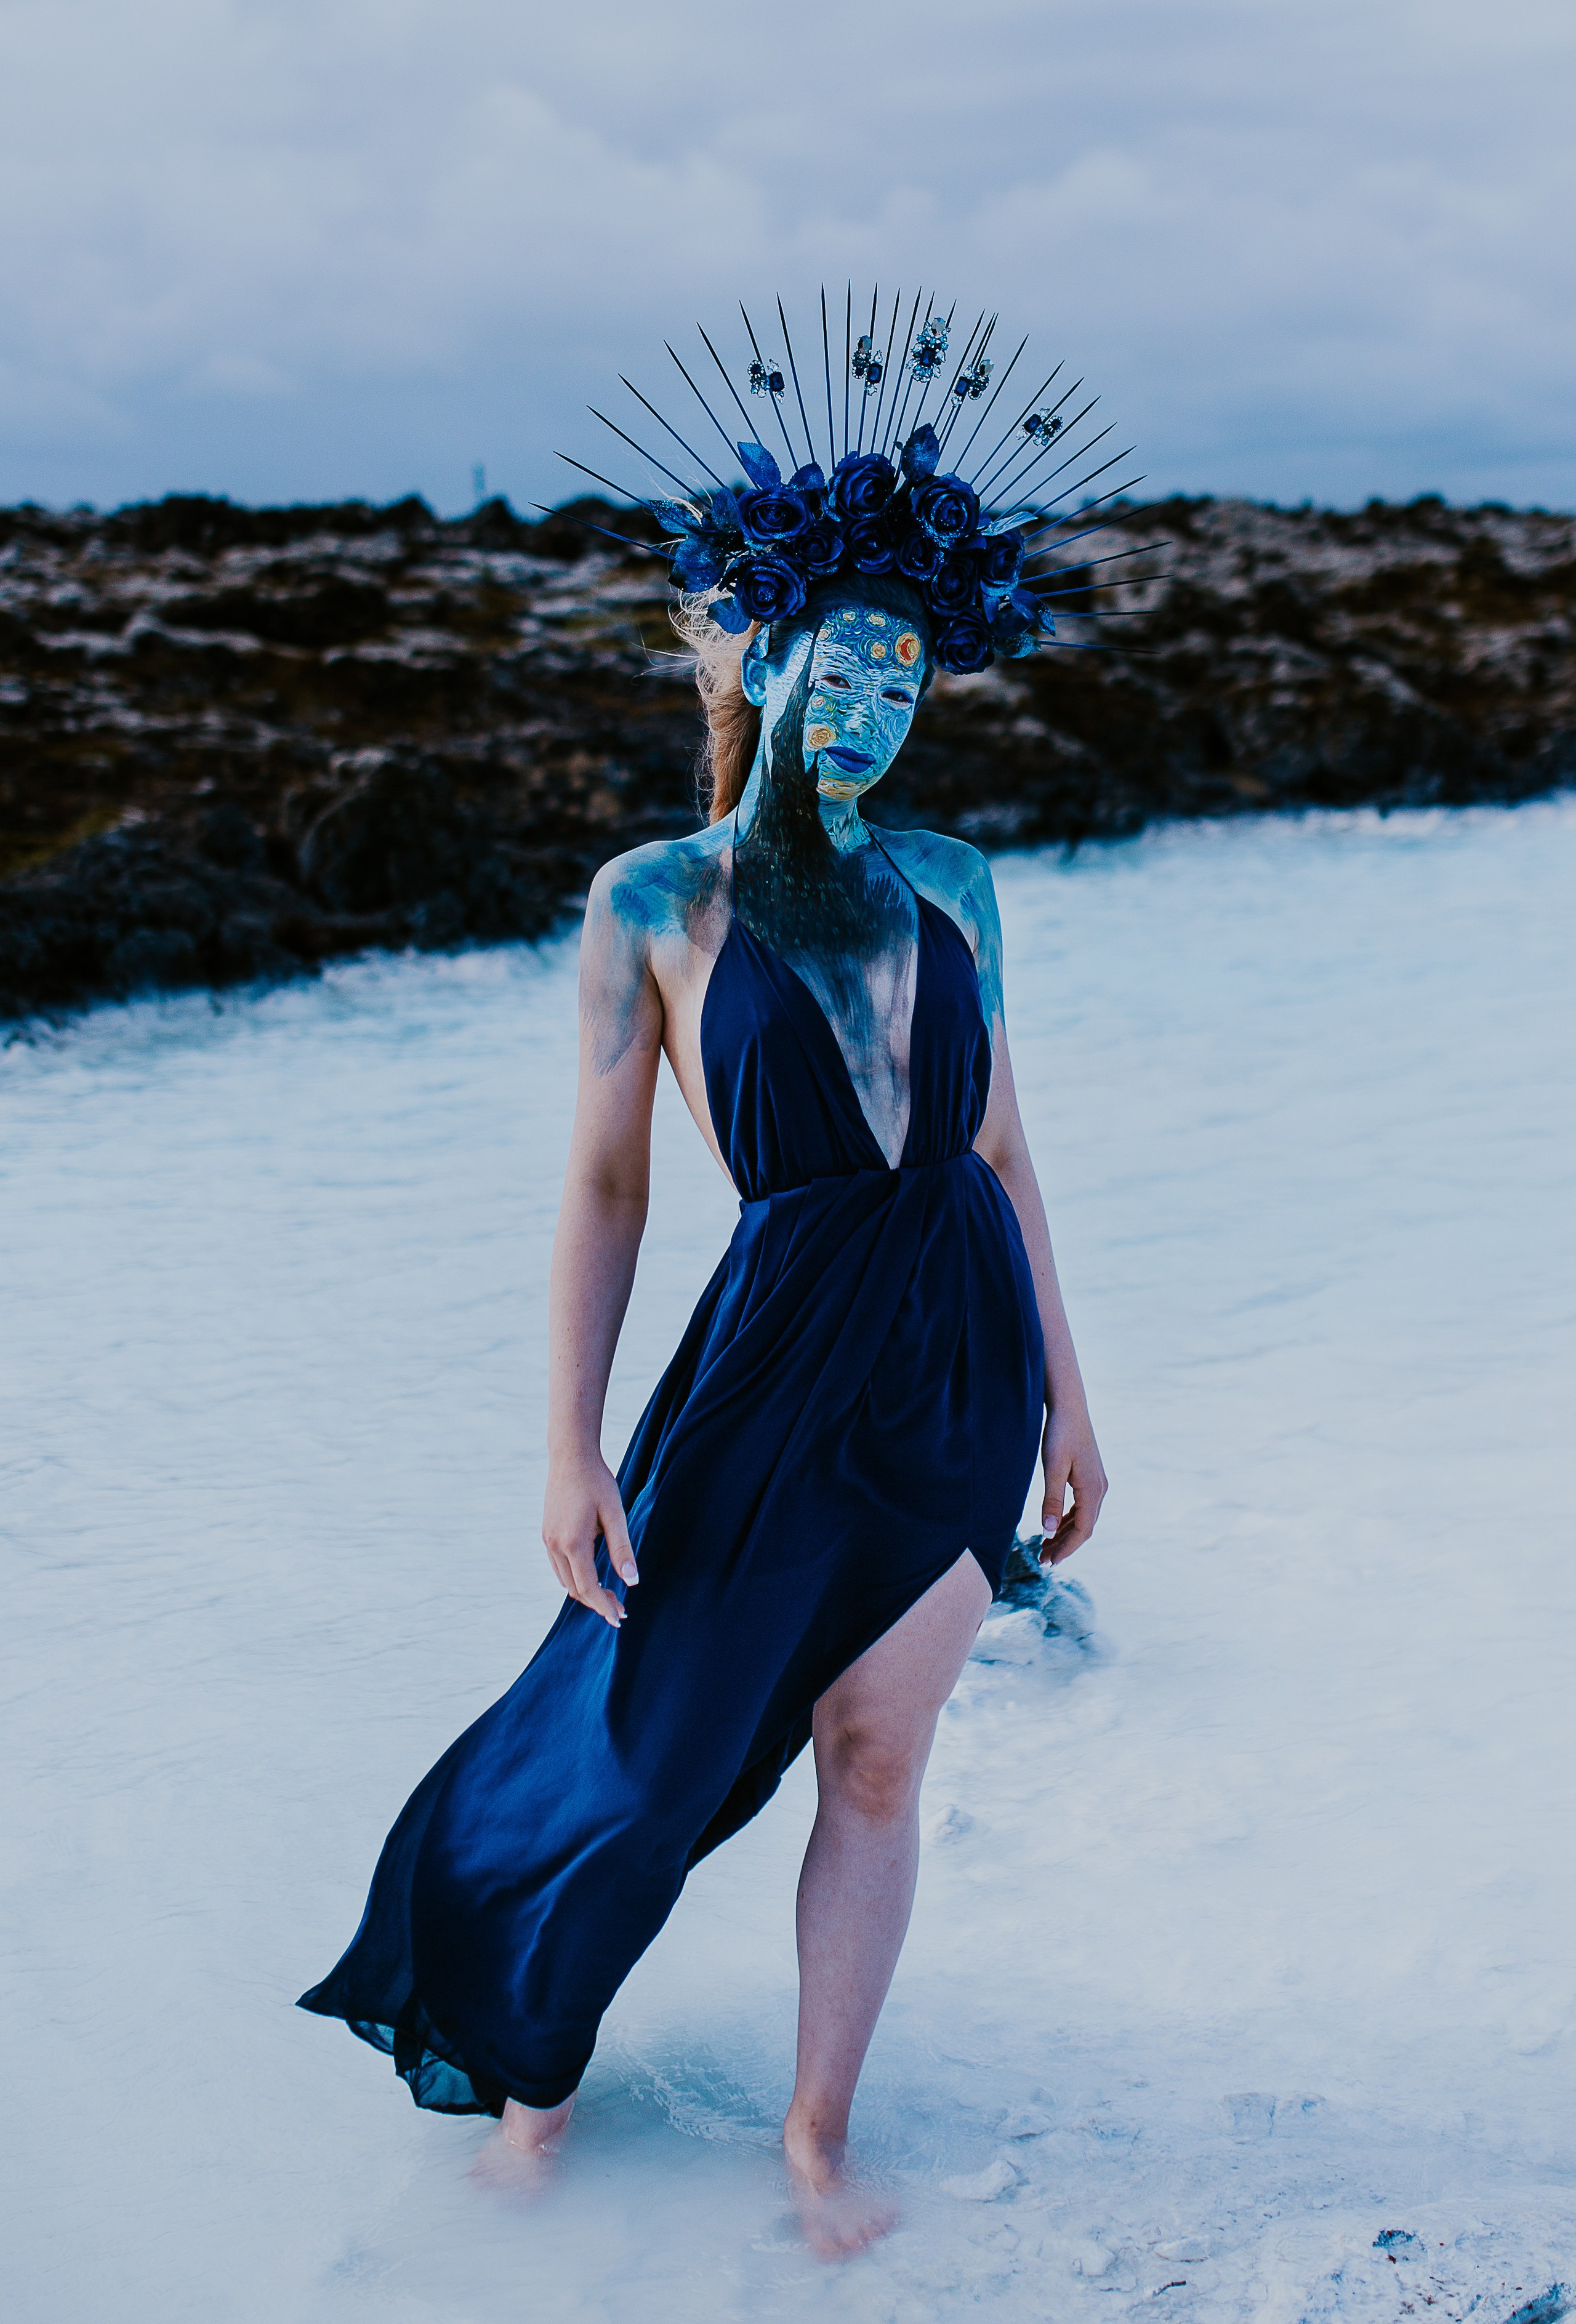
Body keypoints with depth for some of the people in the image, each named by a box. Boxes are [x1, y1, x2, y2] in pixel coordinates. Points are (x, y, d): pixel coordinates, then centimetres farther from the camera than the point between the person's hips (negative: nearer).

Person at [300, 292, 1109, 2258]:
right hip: (774, 1360, -3)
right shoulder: (653, 903, -5)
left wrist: (1065, 1397, 11)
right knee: (655, 1734, 9)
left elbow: (1002, 1151, 10)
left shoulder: (950, 888, 6)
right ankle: (524, 2026, 38)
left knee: (875, 1759, 10)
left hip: (964, 1356, 3)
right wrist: (571, 1450, -7)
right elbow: (605, 1188, -4)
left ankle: (819, 2127, 28)